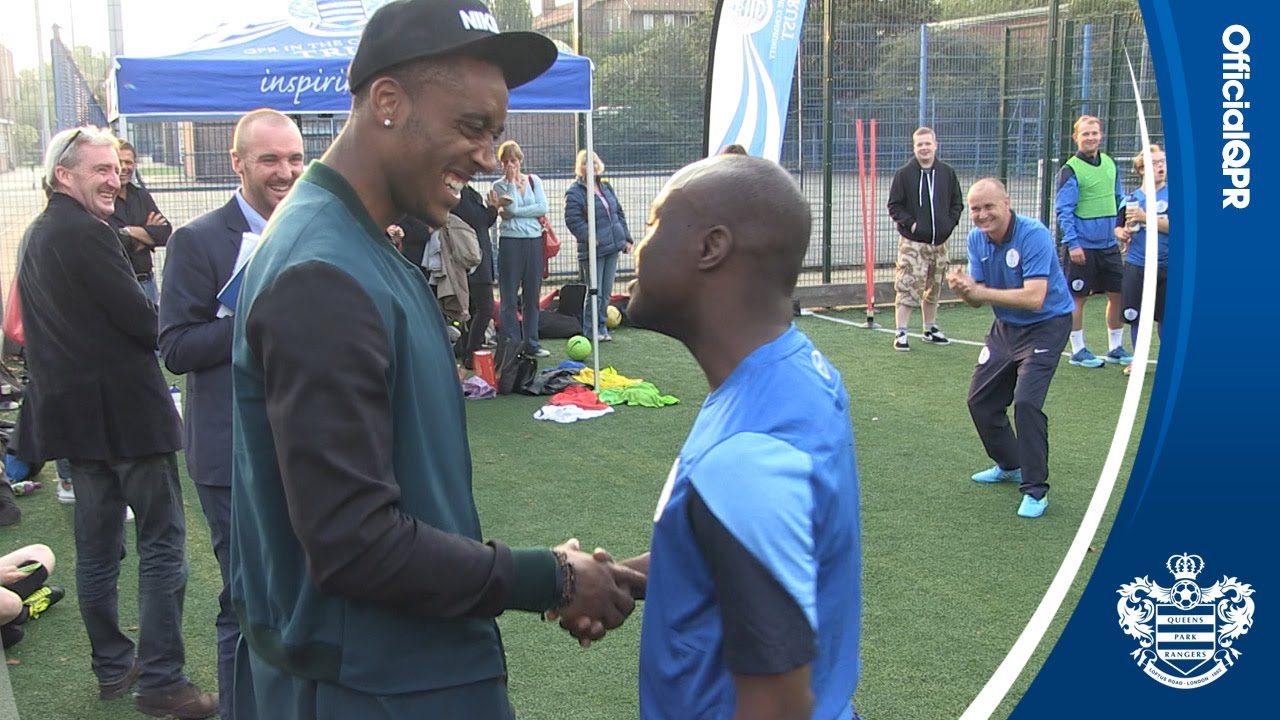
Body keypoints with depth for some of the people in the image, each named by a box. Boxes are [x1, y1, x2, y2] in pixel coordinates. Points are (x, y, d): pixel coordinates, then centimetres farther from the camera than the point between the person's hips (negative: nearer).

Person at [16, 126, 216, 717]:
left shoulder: (36, 236, 13)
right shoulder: (86, 234, -17)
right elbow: (144, 322, -19)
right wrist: (167, 328, 2)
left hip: (71, 411, 9)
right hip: (124, 409, -9)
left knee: (96, 545, 15)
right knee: (162, 542, -2)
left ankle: (112, 667, 25)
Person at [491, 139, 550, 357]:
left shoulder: (534, 181, 9)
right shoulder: (499, 186, 1)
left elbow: (543, 207, -5)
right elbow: (512, 208, -14)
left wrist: (514, 212, -9)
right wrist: (512, 181, -9)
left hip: (534, 241, 3)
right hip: (510, 241, -3)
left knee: (532, 294, 8)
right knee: (509, 296, -1)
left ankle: (531, 342, 17)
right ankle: (511, 344, 4)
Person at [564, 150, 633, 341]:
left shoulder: (606, 187, 13)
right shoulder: (574, 192, -8)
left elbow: (619, 213, 18)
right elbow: (573, 220, -16)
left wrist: (626, 237, 12)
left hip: (612, 246, 7)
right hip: (593, 249, -7)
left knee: (606, 292, 12)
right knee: (595, 293, -4)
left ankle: (601, 327, 22)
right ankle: (591, 331, 7)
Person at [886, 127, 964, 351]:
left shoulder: (947, 173, 6)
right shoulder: (904, 174, -4)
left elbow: (957, 202, 14)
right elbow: (894, 206, -2)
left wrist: (950, 222, -1)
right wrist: (910, 223, -14)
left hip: (939, 242, 4)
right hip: (913, 242, -4)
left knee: (934, 289, 14)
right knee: (908, 287, -10)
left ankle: (931, 329, 26)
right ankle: (901, 333, -6)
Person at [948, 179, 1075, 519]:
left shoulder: (1034, 236, -26)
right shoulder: (977, 239, -5)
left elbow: (1034, 298, -34)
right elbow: (979, 298, -5)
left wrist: (980, 291, -37)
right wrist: (964, 289, -28)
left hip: (1046, 326, -8)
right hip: (1006, 326, 8)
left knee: (1026, 401, -21)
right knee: (980, 400, 10)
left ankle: (1035, 490, -8)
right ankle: (1009, 465, 34)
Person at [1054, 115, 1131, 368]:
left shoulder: (1110, 163, 9)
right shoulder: (1070, 170, -10)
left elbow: (1119, 200, 19)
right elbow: (1063, 210, -13)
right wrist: (1072, 242, -18)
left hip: (1109, 244, 6)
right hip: (1082, 246, -6)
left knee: (1118, 294, 9)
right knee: (1078, 298, 2)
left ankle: (1115, 348, 22)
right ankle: (1078, 350, 14)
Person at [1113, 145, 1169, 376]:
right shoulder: (1132, 199, 4)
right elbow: (1118, 227, 15)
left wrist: (1146, 218, -20)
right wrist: (1122, 234, -7)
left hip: (1165, 266, -2)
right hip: (1136, 265, 2)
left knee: (1165, 315, 9)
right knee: (1135, 315, 5)